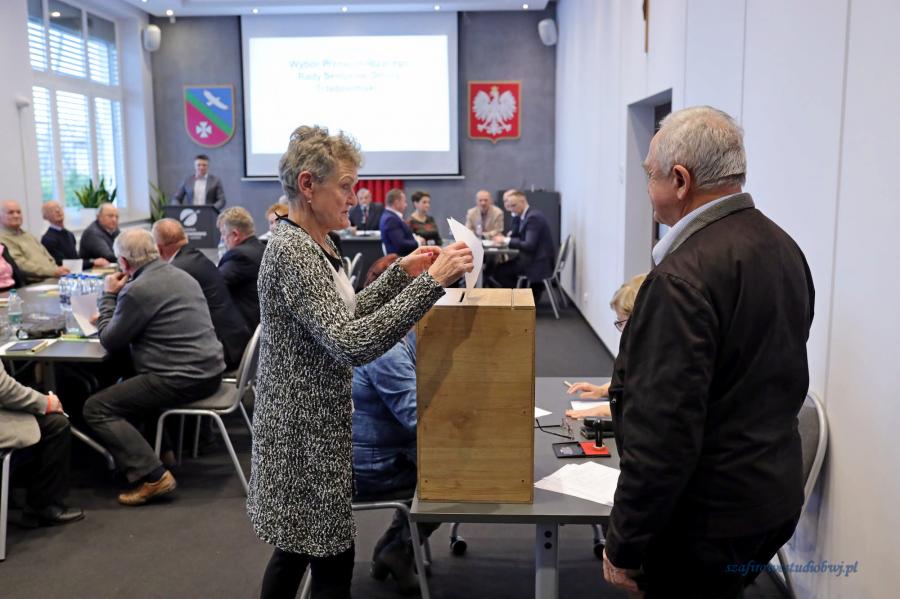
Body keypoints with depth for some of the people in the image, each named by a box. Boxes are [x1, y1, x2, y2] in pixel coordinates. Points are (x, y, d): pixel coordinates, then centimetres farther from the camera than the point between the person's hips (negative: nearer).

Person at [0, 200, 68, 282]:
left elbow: (49, 259, 22)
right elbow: (22, 266, -13)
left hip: (53, 277, 8)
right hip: (35, 283, -8)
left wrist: (59, 271, 1)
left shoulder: (28, 235, 24)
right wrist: (54, 271, -19)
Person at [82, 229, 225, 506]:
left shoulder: (137, 290, -15)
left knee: (95, 408, -2)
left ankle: (153, 476, -11)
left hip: (183, 379, -10)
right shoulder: (180, 275, 13)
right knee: (130, 384, 32)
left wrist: (108, 296, 6)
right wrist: (114, 302, 20)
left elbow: (110, 342, -4)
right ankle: (161, 450, 31)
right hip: (210, 369, 10)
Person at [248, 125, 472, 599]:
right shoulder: (293, 250, -22)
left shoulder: (311, 244, 8)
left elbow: (342, 316, 16)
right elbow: (352, 343, -32)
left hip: (309, 423, 10)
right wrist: (432, 281, -31)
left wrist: (401, 272, 6)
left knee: (296, 547, 21)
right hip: (308, 430, -10)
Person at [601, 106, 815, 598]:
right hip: (776, 491, 8)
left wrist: (623, 546, -17)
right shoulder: (784, 247, 4)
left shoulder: (683, 276, -26)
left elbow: (663, 431, -26)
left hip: (707, 515, -8)